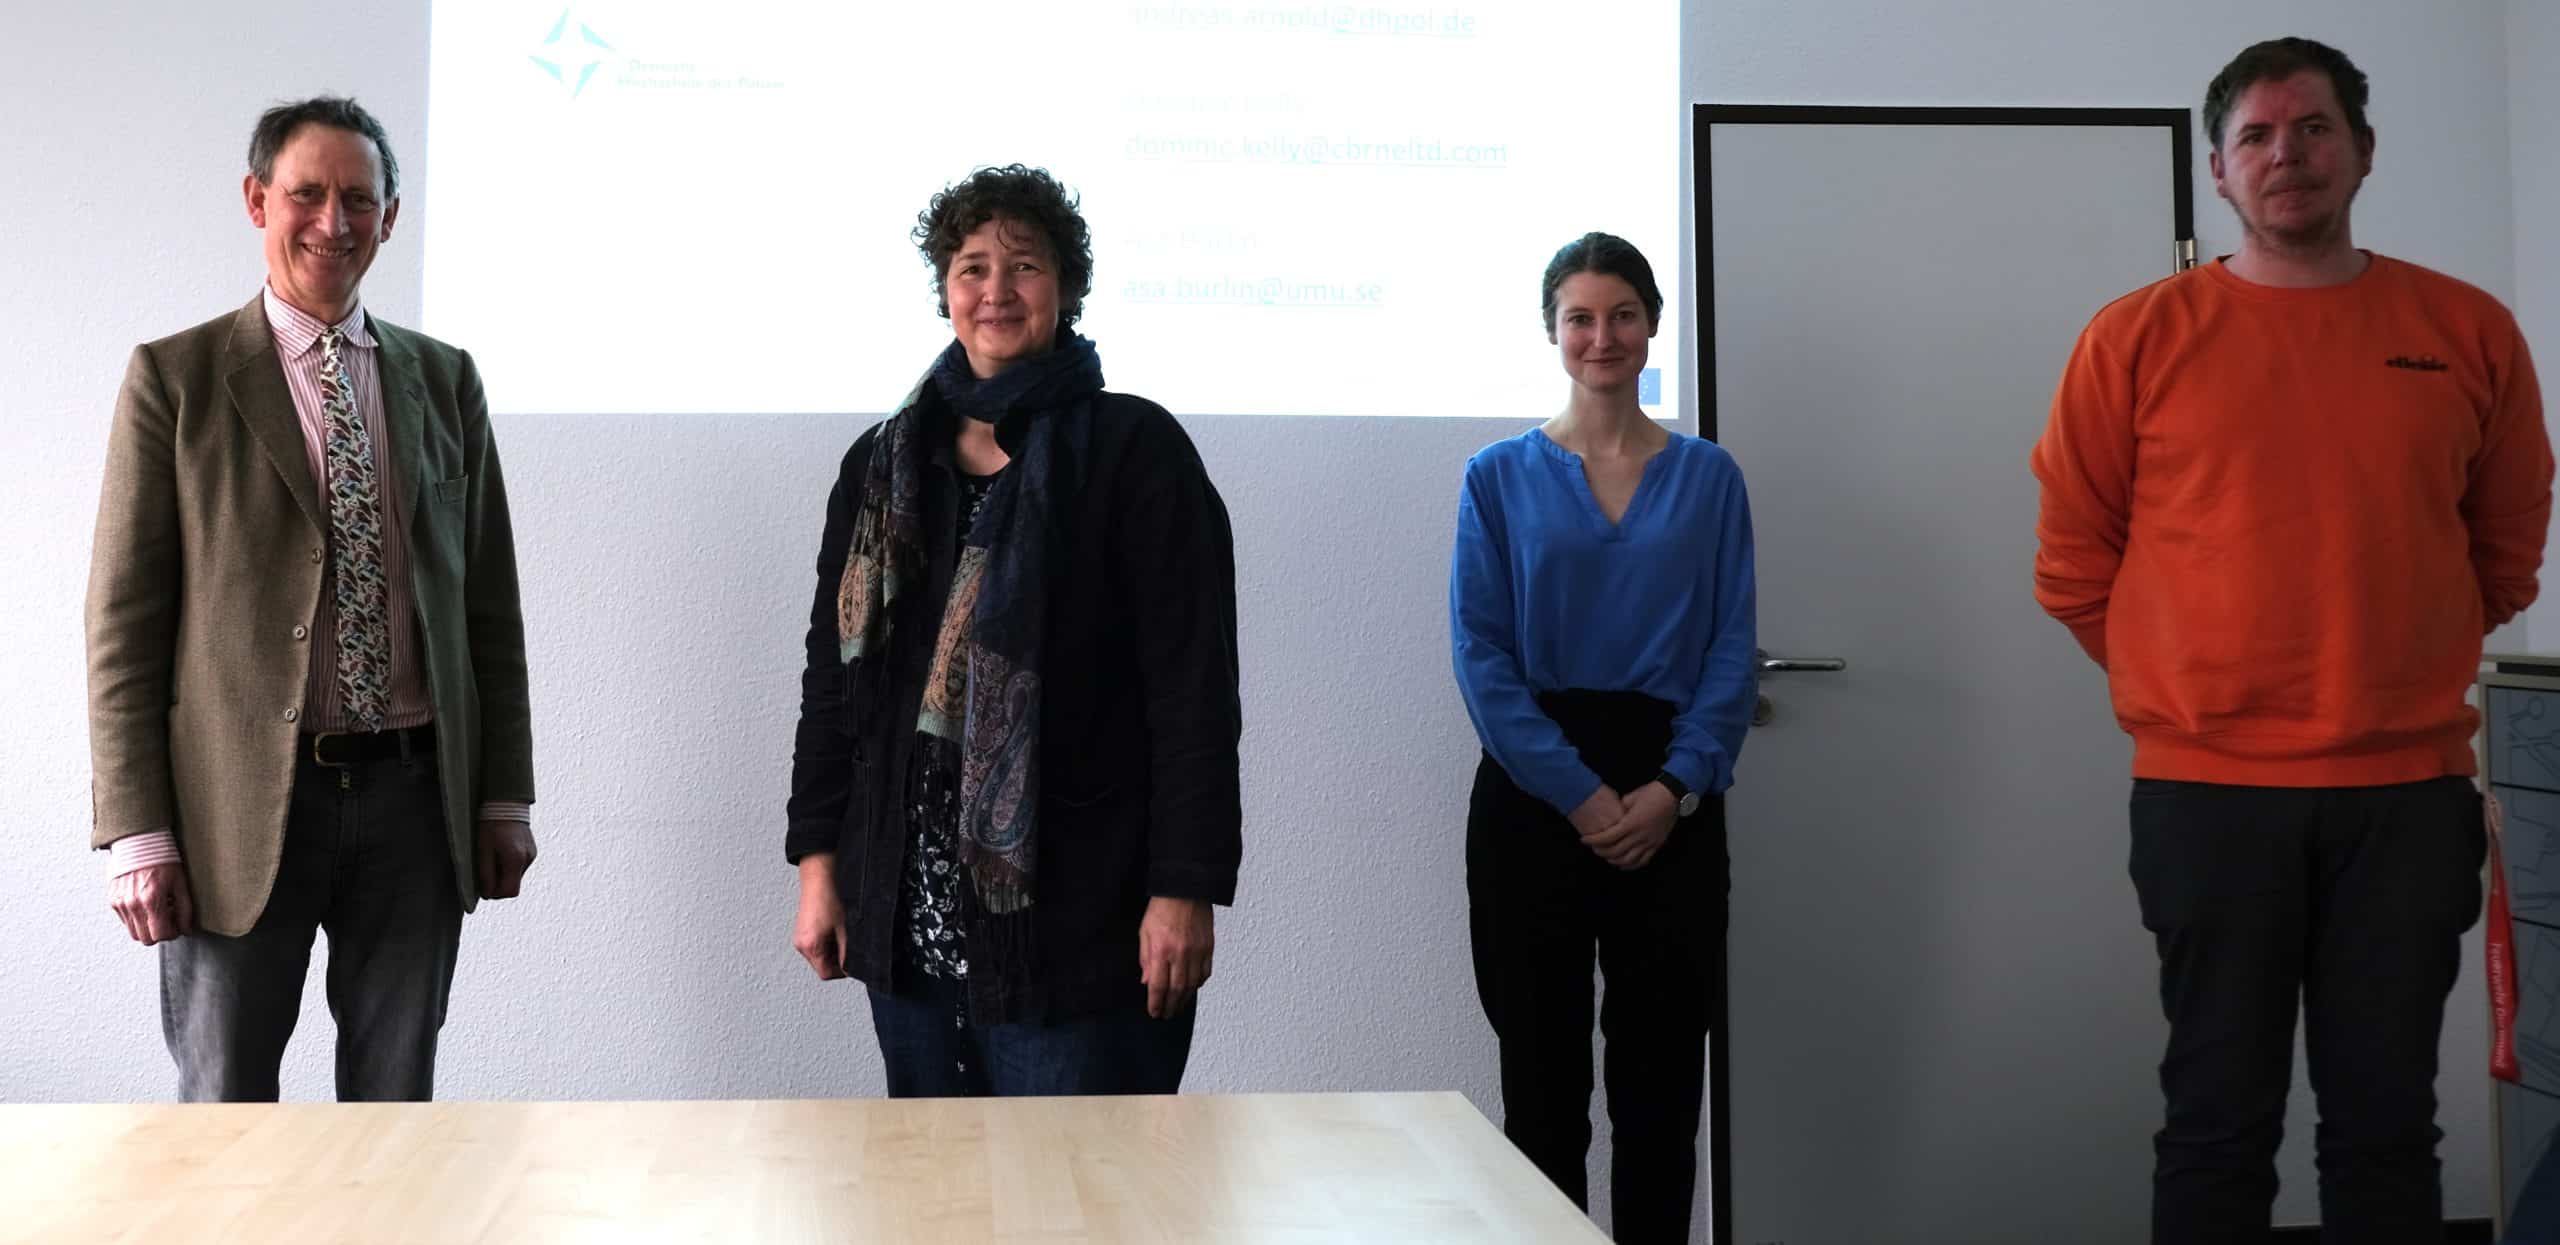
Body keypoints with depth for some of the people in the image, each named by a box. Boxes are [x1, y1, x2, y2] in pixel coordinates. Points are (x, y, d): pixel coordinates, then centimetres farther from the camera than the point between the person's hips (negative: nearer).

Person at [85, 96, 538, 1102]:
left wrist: (505, 795, 7)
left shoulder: (445, 380, 9)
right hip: (241, 805, -3)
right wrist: (137, 832, -9)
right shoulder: (175, 378, -1)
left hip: (415, 794, 3)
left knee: (397, 1106, 12)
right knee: (224, 1109, 7)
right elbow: (124, 622, -3)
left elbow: (490, 605, 11)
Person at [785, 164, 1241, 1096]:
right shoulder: (883, 463, 13)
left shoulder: (1135, 450, -3)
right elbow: (833, 672, 15)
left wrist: (1185, 889, -13)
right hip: (909, 911, 5)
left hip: (1075, 912, -5)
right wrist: (818, 860, 8)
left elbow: (1195, 686, -8)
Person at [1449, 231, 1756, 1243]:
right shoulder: (1501, 477, 3)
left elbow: (1732, 654, 2)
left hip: (1671, 806, 1)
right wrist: (1578, 792, -13)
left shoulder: (1708, 478, 7)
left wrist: (1676, 787, -12)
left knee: (1662, 1078, 6)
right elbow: (1480, 655, -4)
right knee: (1543, 1077, 4)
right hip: (1535, 797, -1)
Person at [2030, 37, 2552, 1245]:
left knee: (2387, 1121, 9)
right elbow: (2073, 559, 4)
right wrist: (2186, 686, 5)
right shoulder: (2138, 337, 0)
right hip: (2209, 790, -2)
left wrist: (2402, 666, 11)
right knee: (2218, 1119, 6)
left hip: (2409, 789, 2)